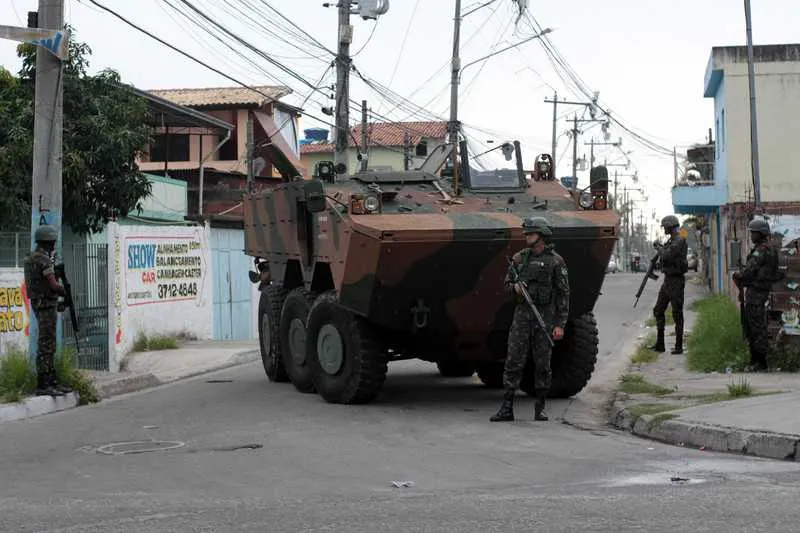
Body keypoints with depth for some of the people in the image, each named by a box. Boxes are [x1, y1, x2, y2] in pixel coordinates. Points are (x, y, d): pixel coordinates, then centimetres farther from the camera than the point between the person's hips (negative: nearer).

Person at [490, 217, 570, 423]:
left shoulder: (555, 261, -2)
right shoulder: (519, 257, 8)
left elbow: (563, 294, -2)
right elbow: (507, 284, 17)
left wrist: (560, 324, -8)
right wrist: (515, 287, -9)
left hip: (546, 316, -3)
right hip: (522, 315, 3)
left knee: (543, 364, 2)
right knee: (513, 362, -3)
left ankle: (540, 408, 12)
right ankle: (507, 408, -1)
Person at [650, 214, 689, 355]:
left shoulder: (679, 241, -16)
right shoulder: (671, 241, 15)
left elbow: (666, 256, -27)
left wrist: (659, 248, -10)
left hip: (676, 281, -10)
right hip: (667, 280, 10)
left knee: (677, 314, -4)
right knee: (658, 311, 10)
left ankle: (679, 346, 1)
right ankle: (659, 344, 14)